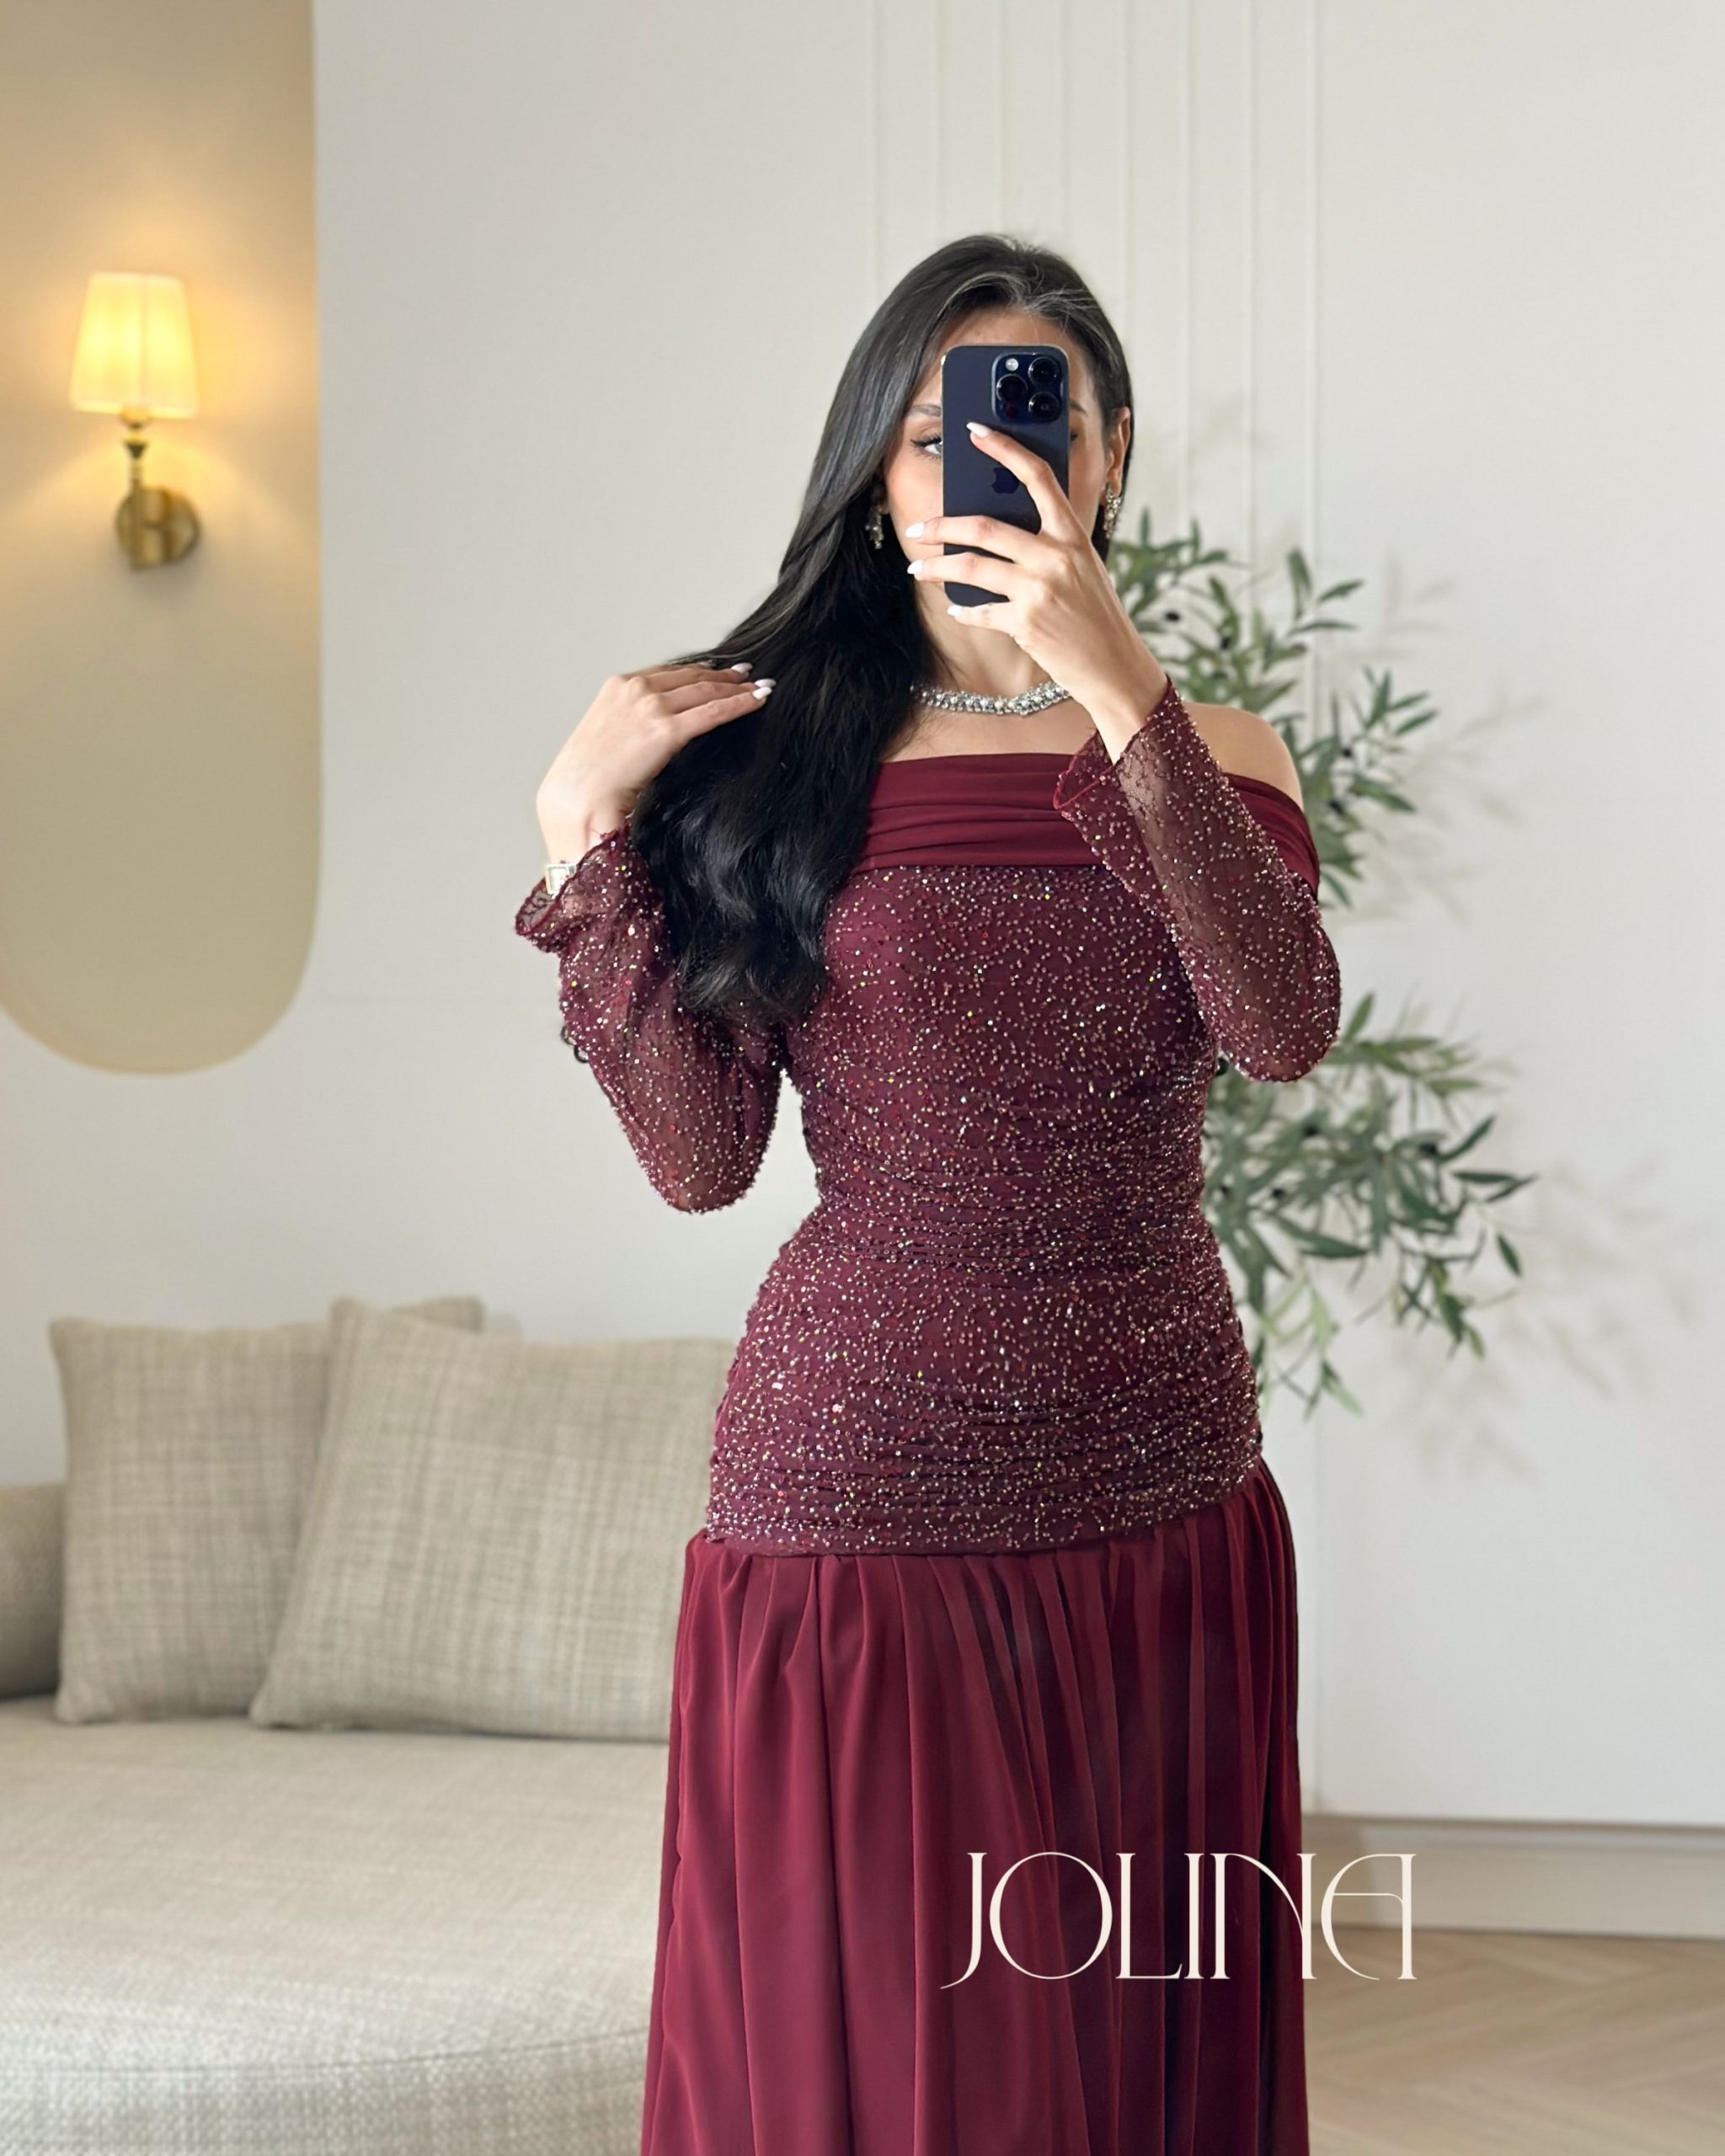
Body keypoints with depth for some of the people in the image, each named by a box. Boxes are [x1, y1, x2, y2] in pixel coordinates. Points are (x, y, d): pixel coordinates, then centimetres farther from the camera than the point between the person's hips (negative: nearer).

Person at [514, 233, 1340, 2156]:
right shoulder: (773, 761, 3)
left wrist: (1118, 691, -21)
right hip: (848, 1498, -1)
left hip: (1160, 1509, 2)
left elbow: (1285, 1030, -15)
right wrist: (585, 834, -10)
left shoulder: (1211, 755, 6)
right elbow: (698, 1155, -5)